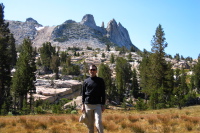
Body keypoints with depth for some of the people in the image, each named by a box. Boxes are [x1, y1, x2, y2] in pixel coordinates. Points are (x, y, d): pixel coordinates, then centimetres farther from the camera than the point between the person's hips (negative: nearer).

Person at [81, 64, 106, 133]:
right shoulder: (86, 81, 8)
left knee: (98, 122, -15)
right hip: (88, 105, 2)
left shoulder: (100, 80, 4)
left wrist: (103, 105, -2)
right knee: (90, 124, 8)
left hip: (98, 105, -2)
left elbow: (103, 93, 4)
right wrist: (83, 105, 3)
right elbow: (83, 94, 11)